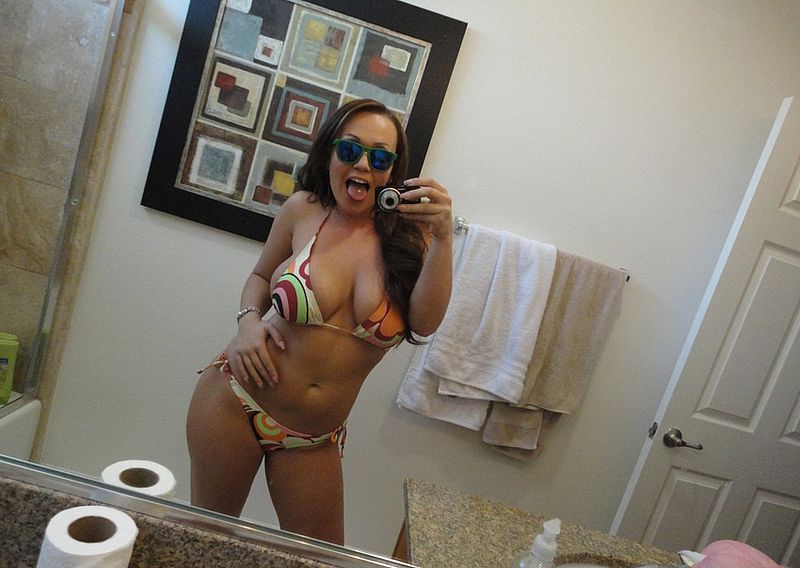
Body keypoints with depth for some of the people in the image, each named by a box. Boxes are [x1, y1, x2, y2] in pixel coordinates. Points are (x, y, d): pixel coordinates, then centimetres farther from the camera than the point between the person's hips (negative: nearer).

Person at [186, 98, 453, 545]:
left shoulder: (407, 234, -7)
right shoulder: (304, 210, -7)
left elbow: (424, 323, -21)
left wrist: (443, 239, -30)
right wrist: (249, 320, -9)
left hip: (315, 439, 1)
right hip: (235, 402, 0)